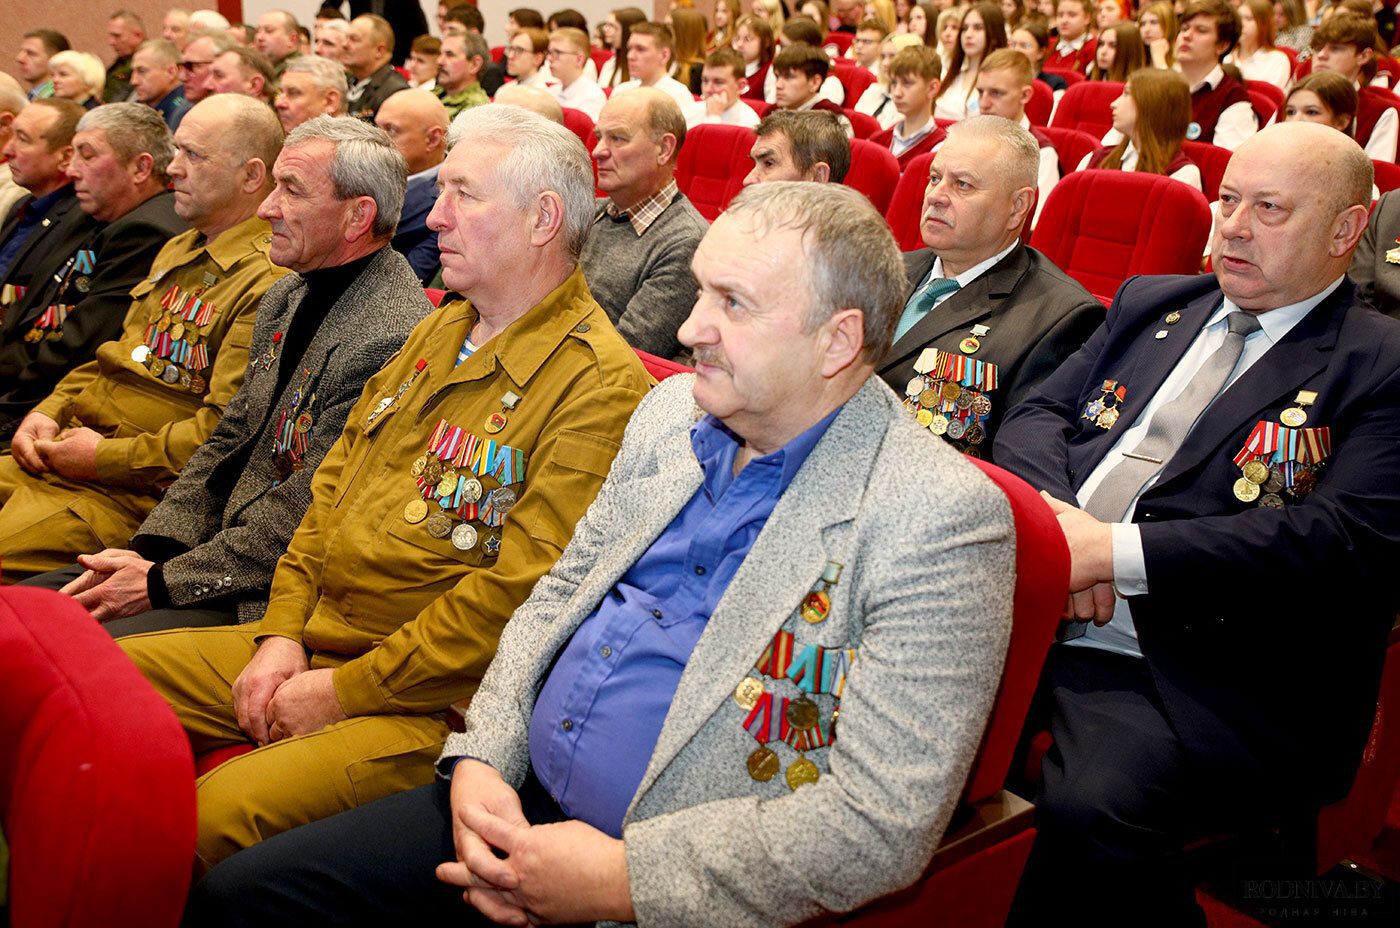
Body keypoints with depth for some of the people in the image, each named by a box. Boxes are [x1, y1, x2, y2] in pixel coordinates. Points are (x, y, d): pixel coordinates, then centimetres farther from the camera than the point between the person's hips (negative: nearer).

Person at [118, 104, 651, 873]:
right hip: (313, 640, 9)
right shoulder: (437, 334, 14)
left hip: (429, 704, -8)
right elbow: (335, 483, 17)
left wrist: (346, 692, -15)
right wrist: (283, 633, 3)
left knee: (219, 812, -27)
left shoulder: (599, 384, -16)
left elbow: (523, 592, -21)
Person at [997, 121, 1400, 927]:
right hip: (1039, 613, 6)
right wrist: (1053, 517, -8)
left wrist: (1115, 551, -18)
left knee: (1090, 809, -33)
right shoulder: (1149, 303, 22)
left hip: (1200, 678, -5)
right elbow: (1037, 417, 16)